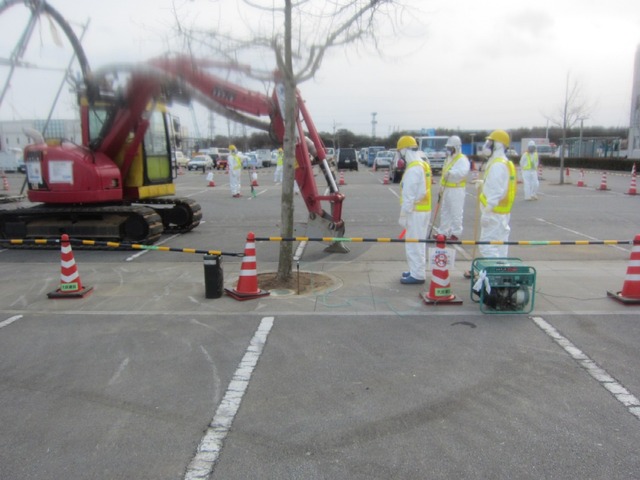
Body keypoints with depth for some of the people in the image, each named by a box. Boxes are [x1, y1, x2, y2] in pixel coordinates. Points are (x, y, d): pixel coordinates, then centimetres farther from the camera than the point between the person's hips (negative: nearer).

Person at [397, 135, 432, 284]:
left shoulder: (413, 168, -18)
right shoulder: (423, 165, 13)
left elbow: (409, 195, -20)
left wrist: (403, 215, -16)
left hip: (416, 212, -10)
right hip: (423, 209, 10)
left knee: (413, 243, -3)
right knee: (418, 242, 17)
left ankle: (417, 275, 2)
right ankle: (416, 271, 28)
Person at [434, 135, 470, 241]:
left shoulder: (462, 159, -11)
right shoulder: (449, 158, 18)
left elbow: (463, 171, -30)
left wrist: (451, 172, -43)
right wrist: (442, 185, 10)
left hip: (456, 190, -9)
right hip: (447, 189, 9)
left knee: (456, 213, -5)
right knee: (444, 211, 14)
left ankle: (456, 233, 2)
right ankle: (443, 231, 23)